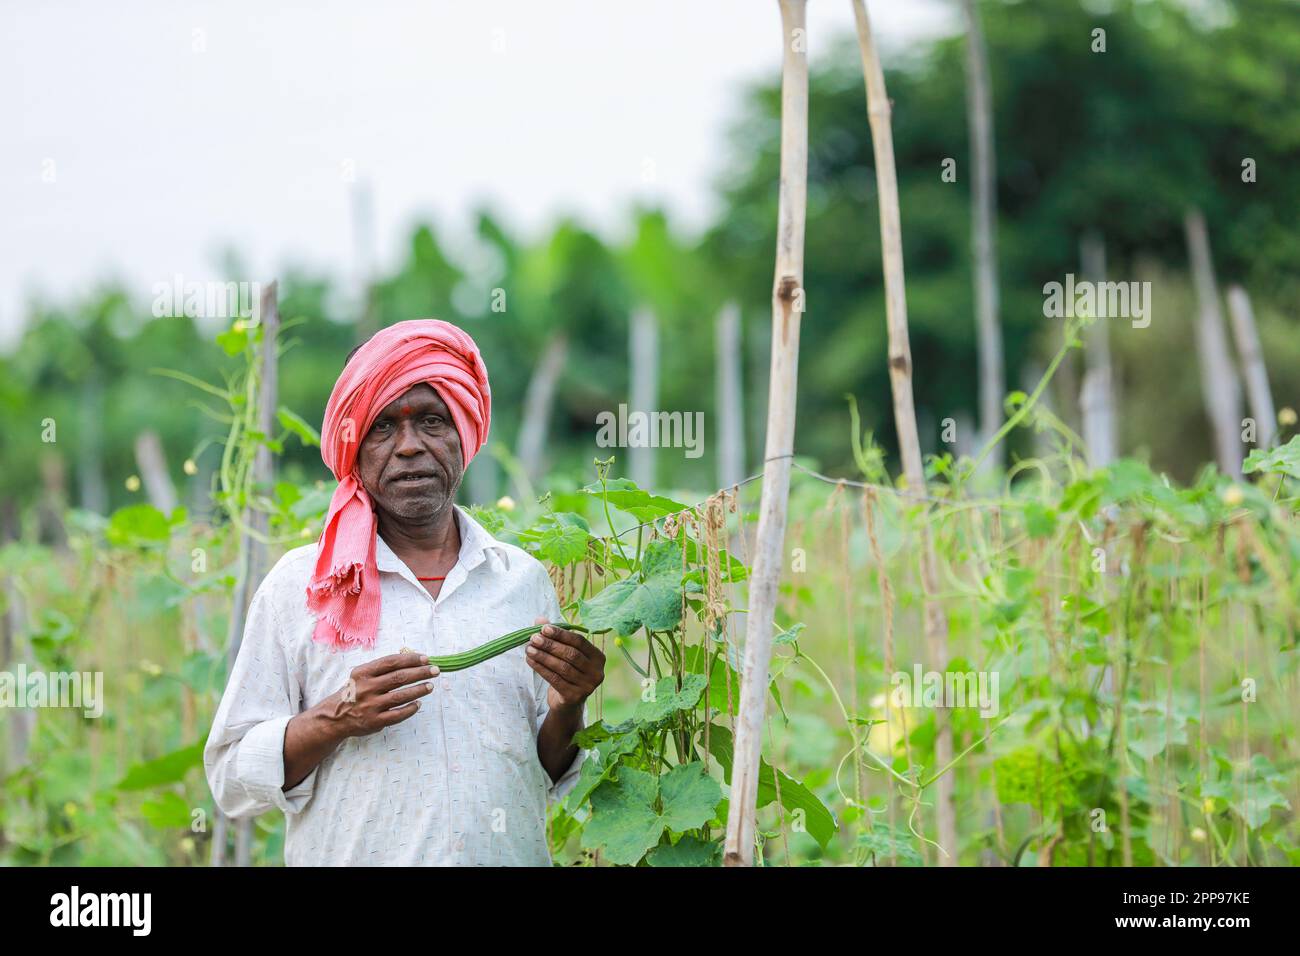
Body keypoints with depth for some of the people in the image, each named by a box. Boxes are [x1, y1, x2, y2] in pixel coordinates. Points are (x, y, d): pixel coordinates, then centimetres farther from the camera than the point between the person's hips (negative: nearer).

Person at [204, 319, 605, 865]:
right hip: (353, 858, -2)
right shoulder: (299, 585, -3)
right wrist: (333, 720, -18)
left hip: (511, 855, 2)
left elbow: (552, 778, 9)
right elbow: (232, 780, -5)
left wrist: (567, 708, -9)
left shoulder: (525, 581, 4)